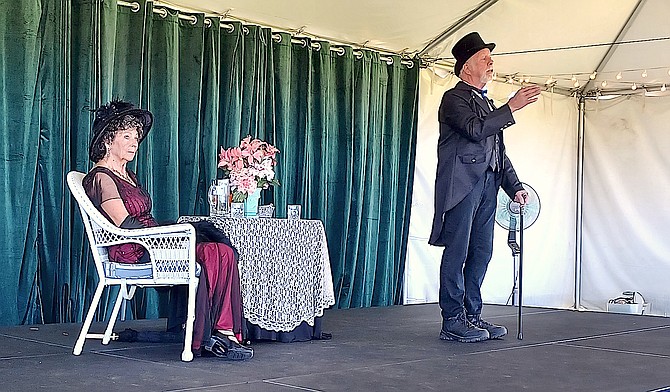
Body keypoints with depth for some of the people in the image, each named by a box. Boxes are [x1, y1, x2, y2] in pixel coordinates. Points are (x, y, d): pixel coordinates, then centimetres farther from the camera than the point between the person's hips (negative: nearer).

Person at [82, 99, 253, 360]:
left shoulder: (128, 176, 25)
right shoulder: (101, 178, -4)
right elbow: (125, 225, -15)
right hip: (132, 253, -9)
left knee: (223, 253, -14)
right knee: (207, 256, -26)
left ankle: (223, 333, -22)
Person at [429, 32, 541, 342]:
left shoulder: (487, 104, 24)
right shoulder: (454, 98, -2)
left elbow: (499, 151, 23)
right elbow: (475, 129, -19)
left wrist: (514, 186, 14)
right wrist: (511, 107, -17)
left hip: (487, 184, 9)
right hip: (462, 183, -9)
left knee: (481, 252, 8)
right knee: (457, 252, -7)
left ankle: (472, 316, 14)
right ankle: (452, 321, -5)